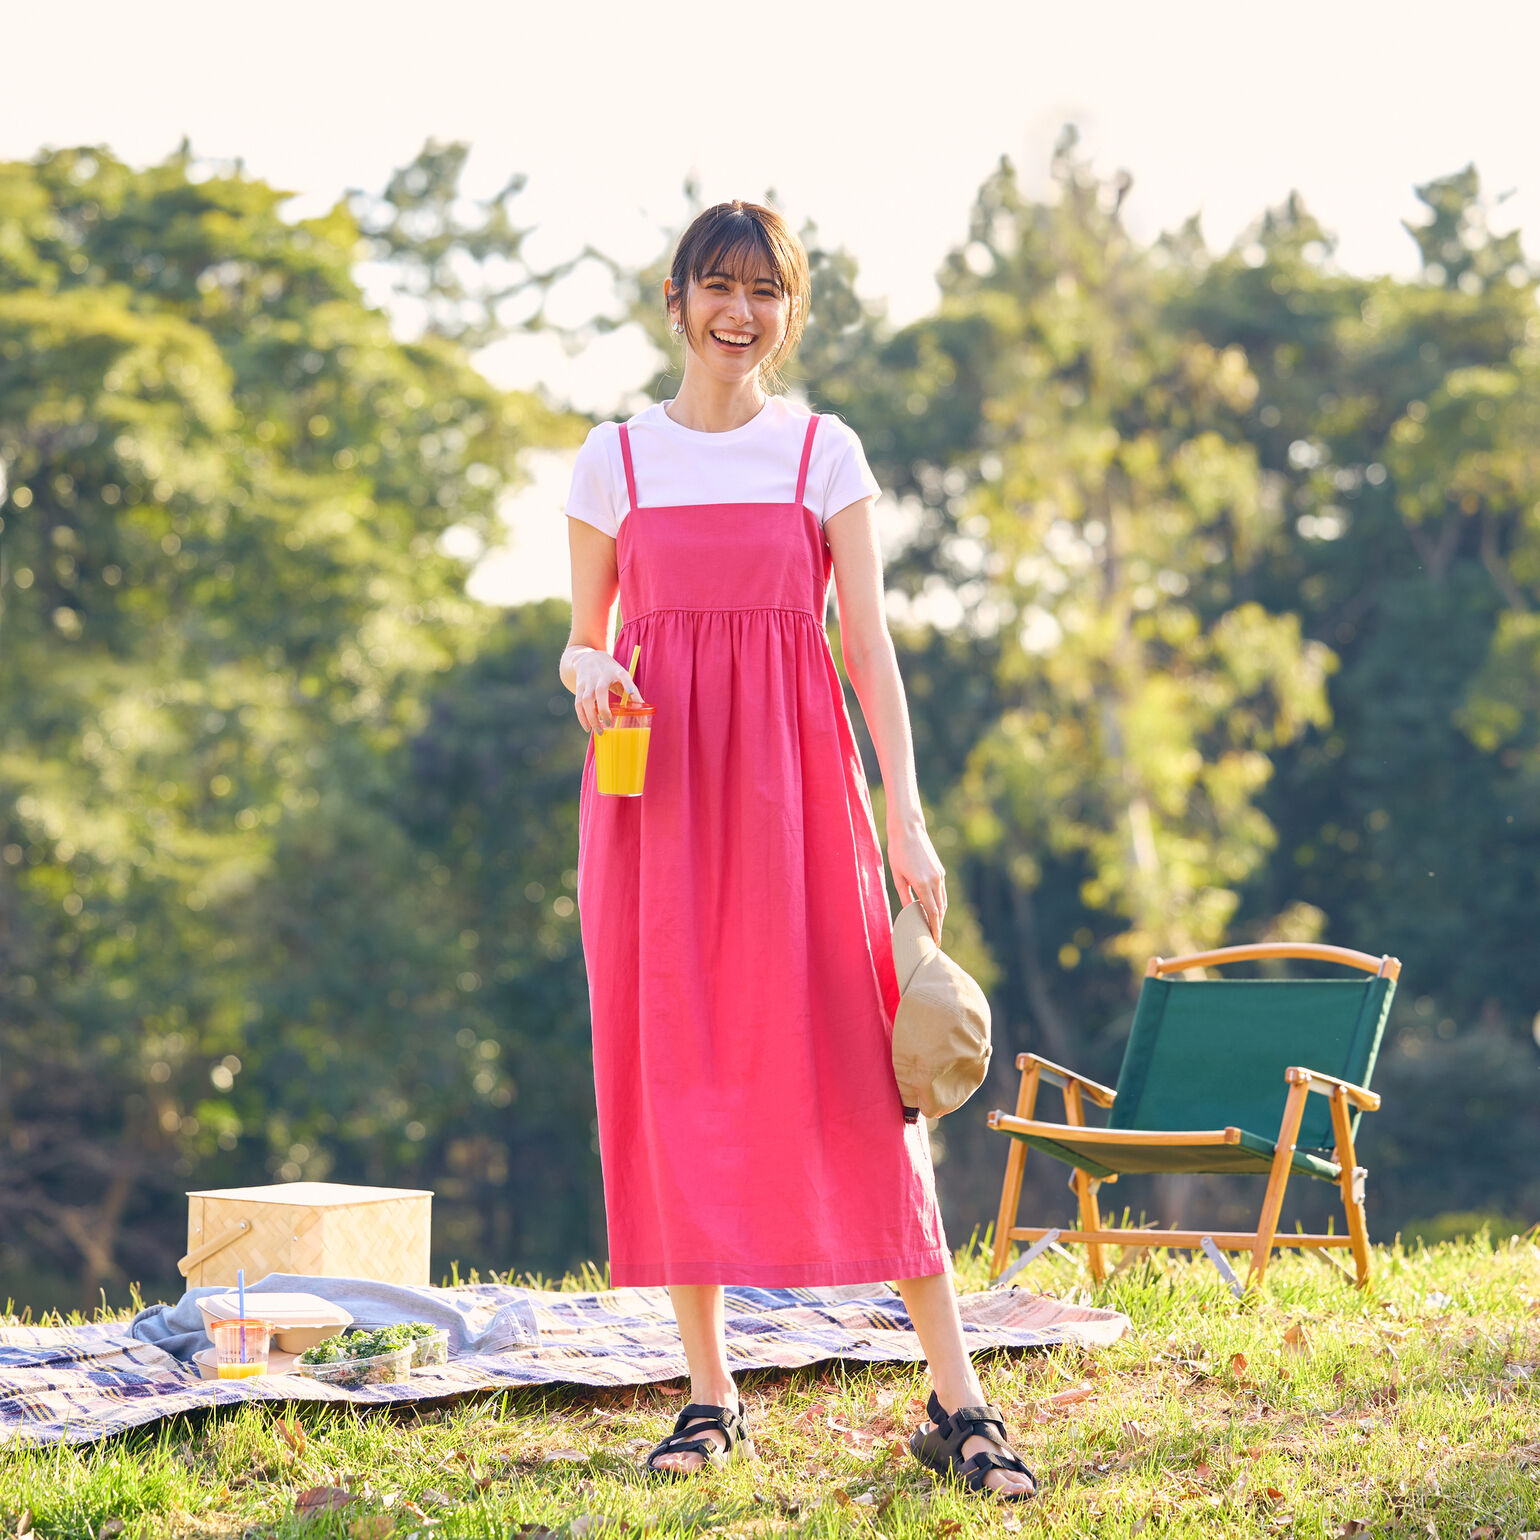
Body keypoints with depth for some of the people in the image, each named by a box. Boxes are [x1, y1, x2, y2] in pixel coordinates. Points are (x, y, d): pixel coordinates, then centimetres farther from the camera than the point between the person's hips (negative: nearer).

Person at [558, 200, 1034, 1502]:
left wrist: (907, 818, -7)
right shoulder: (616, 458, 10)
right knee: (674, 1071, 0)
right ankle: (710, 1393, 11)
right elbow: (582, 640, 13)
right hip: (656, 783, 1)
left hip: (792, 779, -1)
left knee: (861, 1076, -7)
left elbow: (869, 647, 2)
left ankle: (958, 1401, -6)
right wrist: (591, 677, -11)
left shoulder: (826, 453, 7)